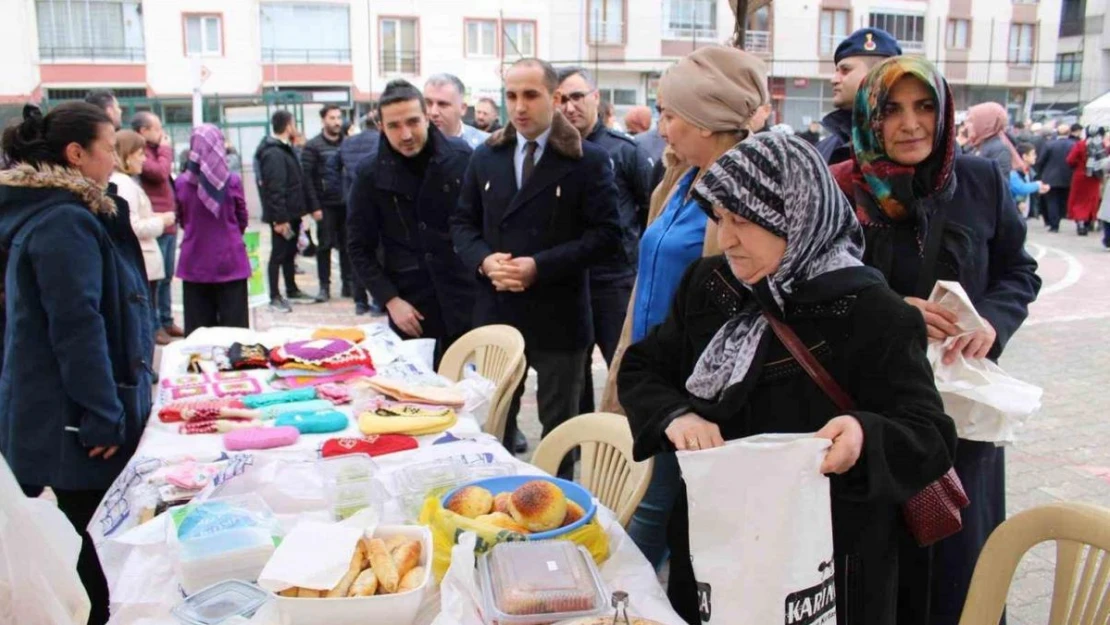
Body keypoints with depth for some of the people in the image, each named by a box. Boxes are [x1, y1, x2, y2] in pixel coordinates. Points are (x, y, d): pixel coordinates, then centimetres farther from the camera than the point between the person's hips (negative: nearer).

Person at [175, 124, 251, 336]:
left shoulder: (182, 182, -5)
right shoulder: (232, 181, -10)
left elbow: (182, 220, 9)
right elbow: (242, 220, 3)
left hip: (195, 261, 2)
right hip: (229, 260, -2)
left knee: (198, 328, 9)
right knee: (234, 326, 6)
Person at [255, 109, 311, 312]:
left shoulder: (286, 149, 14)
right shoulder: (274, 154, -18)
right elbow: (275, 190, -24)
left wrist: (299, 211, 17)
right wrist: (280, 218, -27)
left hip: (292, 213, 10)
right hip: (282, 216, -10)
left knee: (290, 252, 17)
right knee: (279, 254, -3)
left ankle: (291, 289, 29)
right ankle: (274, 297, 4)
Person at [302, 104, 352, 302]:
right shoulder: (313, 146, -1)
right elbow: (307, 177, -6)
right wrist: (314, 207, -12)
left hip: (347, 204, 3)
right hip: (326, 205, -3)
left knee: (347, 246, 6)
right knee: (325, 246, 2)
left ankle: (348, 283, 16)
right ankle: (324, 286, 9)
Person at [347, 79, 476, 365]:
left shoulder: (462, 158, -5)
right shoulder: (370, 174, -3)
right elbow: (360, 249, 2)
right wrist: (390, 300, -6)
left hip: (467, 299, 0)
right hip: (410, 306, 0)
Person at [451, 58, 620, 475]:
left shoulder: (589, 161, -6)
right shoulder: (486, 156, 8)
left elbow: (606, 236, -12)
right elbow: (462, 222, 11)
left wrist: (540, 266, -21)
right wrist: (484, 260, -11)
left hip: (558, 317, -4)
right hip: (495, 313, 4)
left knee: (558, 425, 12)